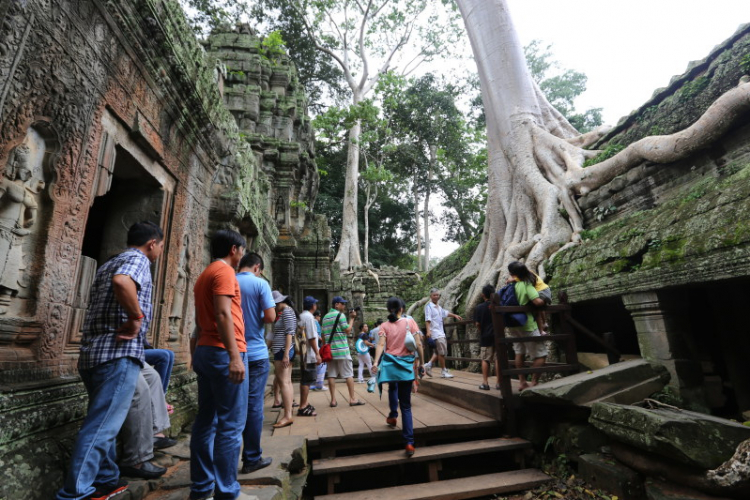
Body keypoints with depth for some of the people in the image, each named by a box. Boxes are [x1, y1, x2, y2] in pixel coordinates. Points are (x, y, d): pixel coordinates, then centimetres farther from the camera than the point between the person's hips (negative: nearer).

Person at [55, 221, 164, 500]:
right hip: (119, 353, -10)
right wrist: (136, 317, -20)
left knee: (104, 422, 18)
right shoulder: (138, 259, -7)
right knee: (101, 427, -5)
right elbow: (122, 282, -30)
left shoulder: (108, 264, 23)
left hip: (93, 353, 10)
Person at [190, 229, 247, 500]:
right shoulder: (224, 271, -9)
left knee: (206, 421, 13)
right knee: (231, 425, -4)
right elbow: (223, 315, -20)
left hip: (205, 351, 10)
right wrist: (234, 355, -24)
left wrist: (197, 353, 24)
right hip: (223, 352, -10)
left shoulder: (204, 275, 20)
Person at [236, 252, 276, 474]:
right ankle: (252, 459, 13)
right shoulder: (260, 283, -9)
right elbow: (270, 317, -14)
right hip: (256, 354, -4)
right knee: (253, 405, 4)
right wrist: (257, 319, 6)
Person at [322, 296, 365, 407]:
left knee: (331, 375, 6)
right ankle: (352, 399, 5)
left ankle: (333, 400, 6)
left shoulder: (325, 317, 13)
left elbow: (323, 335, 14)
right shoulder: (340, 315, -8)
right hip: (342, 350, -6)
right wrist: (352, 319, 0)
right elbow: (348, 330, -10)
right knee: (349, 374, 2)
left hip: (330, 350, 6)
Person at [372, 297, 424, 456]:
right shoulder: (410, 322, -1)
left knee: (393, 387, 36)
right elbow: (418, 344, -4)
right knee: (406, 405, 6)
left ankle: (393, 416, 30)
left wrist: (376, 362, -19)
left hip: (389, 362, 1)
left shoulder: (384, 325, 1)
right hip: (405, 364, -1)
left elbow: (381, 345, -12)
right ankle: (409, 443, 1)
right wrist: (421, 362, 4)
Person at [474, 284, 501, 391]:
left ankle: (485, 382, 5)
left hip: (485, 337, -1)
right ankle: (499, 383, 9)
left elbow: (477, 323, -5)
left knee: (485, 360, 6)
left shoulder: (479, 308, -5)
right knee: (498, 359, 6)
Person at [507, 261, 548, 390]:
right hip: (527, 324, -6)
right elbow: (538, 302, -25)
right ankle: (534, 383, 1)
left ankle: (522, 382, 21)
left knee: (519, 353, 17)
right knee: (541, 355, 3)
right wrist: (543, 301, -4)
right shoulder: (526, 285, -15)